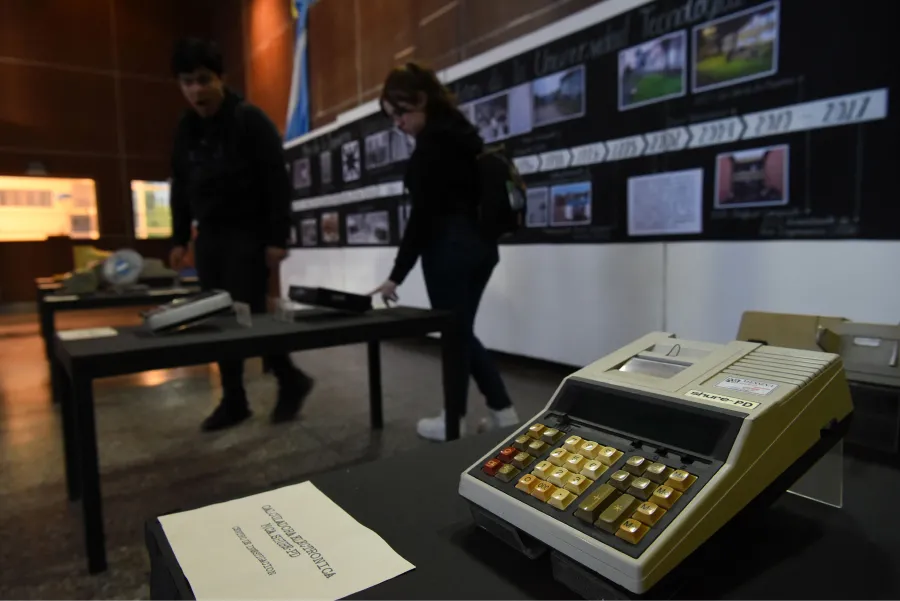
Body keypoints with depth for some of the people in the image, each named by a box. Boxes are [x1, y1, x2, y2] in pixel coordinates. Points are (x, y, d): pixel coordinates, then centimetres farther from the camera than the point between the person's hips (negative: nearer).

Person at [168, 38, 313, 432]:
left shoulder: (249, 120, -9)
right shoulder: (185, 130, 11)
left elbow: (277, 181, -13)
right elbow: (180, 188, 17)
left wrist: (278, 238, -18)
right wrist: (180, 239, 11)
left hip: (249, 234, -6)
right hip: (210, 236, 7)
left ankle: (291, 380, 12)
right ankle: (234, 400, 16)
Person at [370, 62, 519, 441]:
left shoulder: (432, 139, -12)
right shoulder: (459, 130, 16)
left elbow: (423, 213, -17)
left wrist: (396, 275, -15)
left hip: (451, 249, -9)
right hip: (480, 245, 9)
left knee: (454, 333, 2)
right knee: (461, 331, 16)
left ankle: (454, 421, 16)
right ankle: (502, 410, 20)